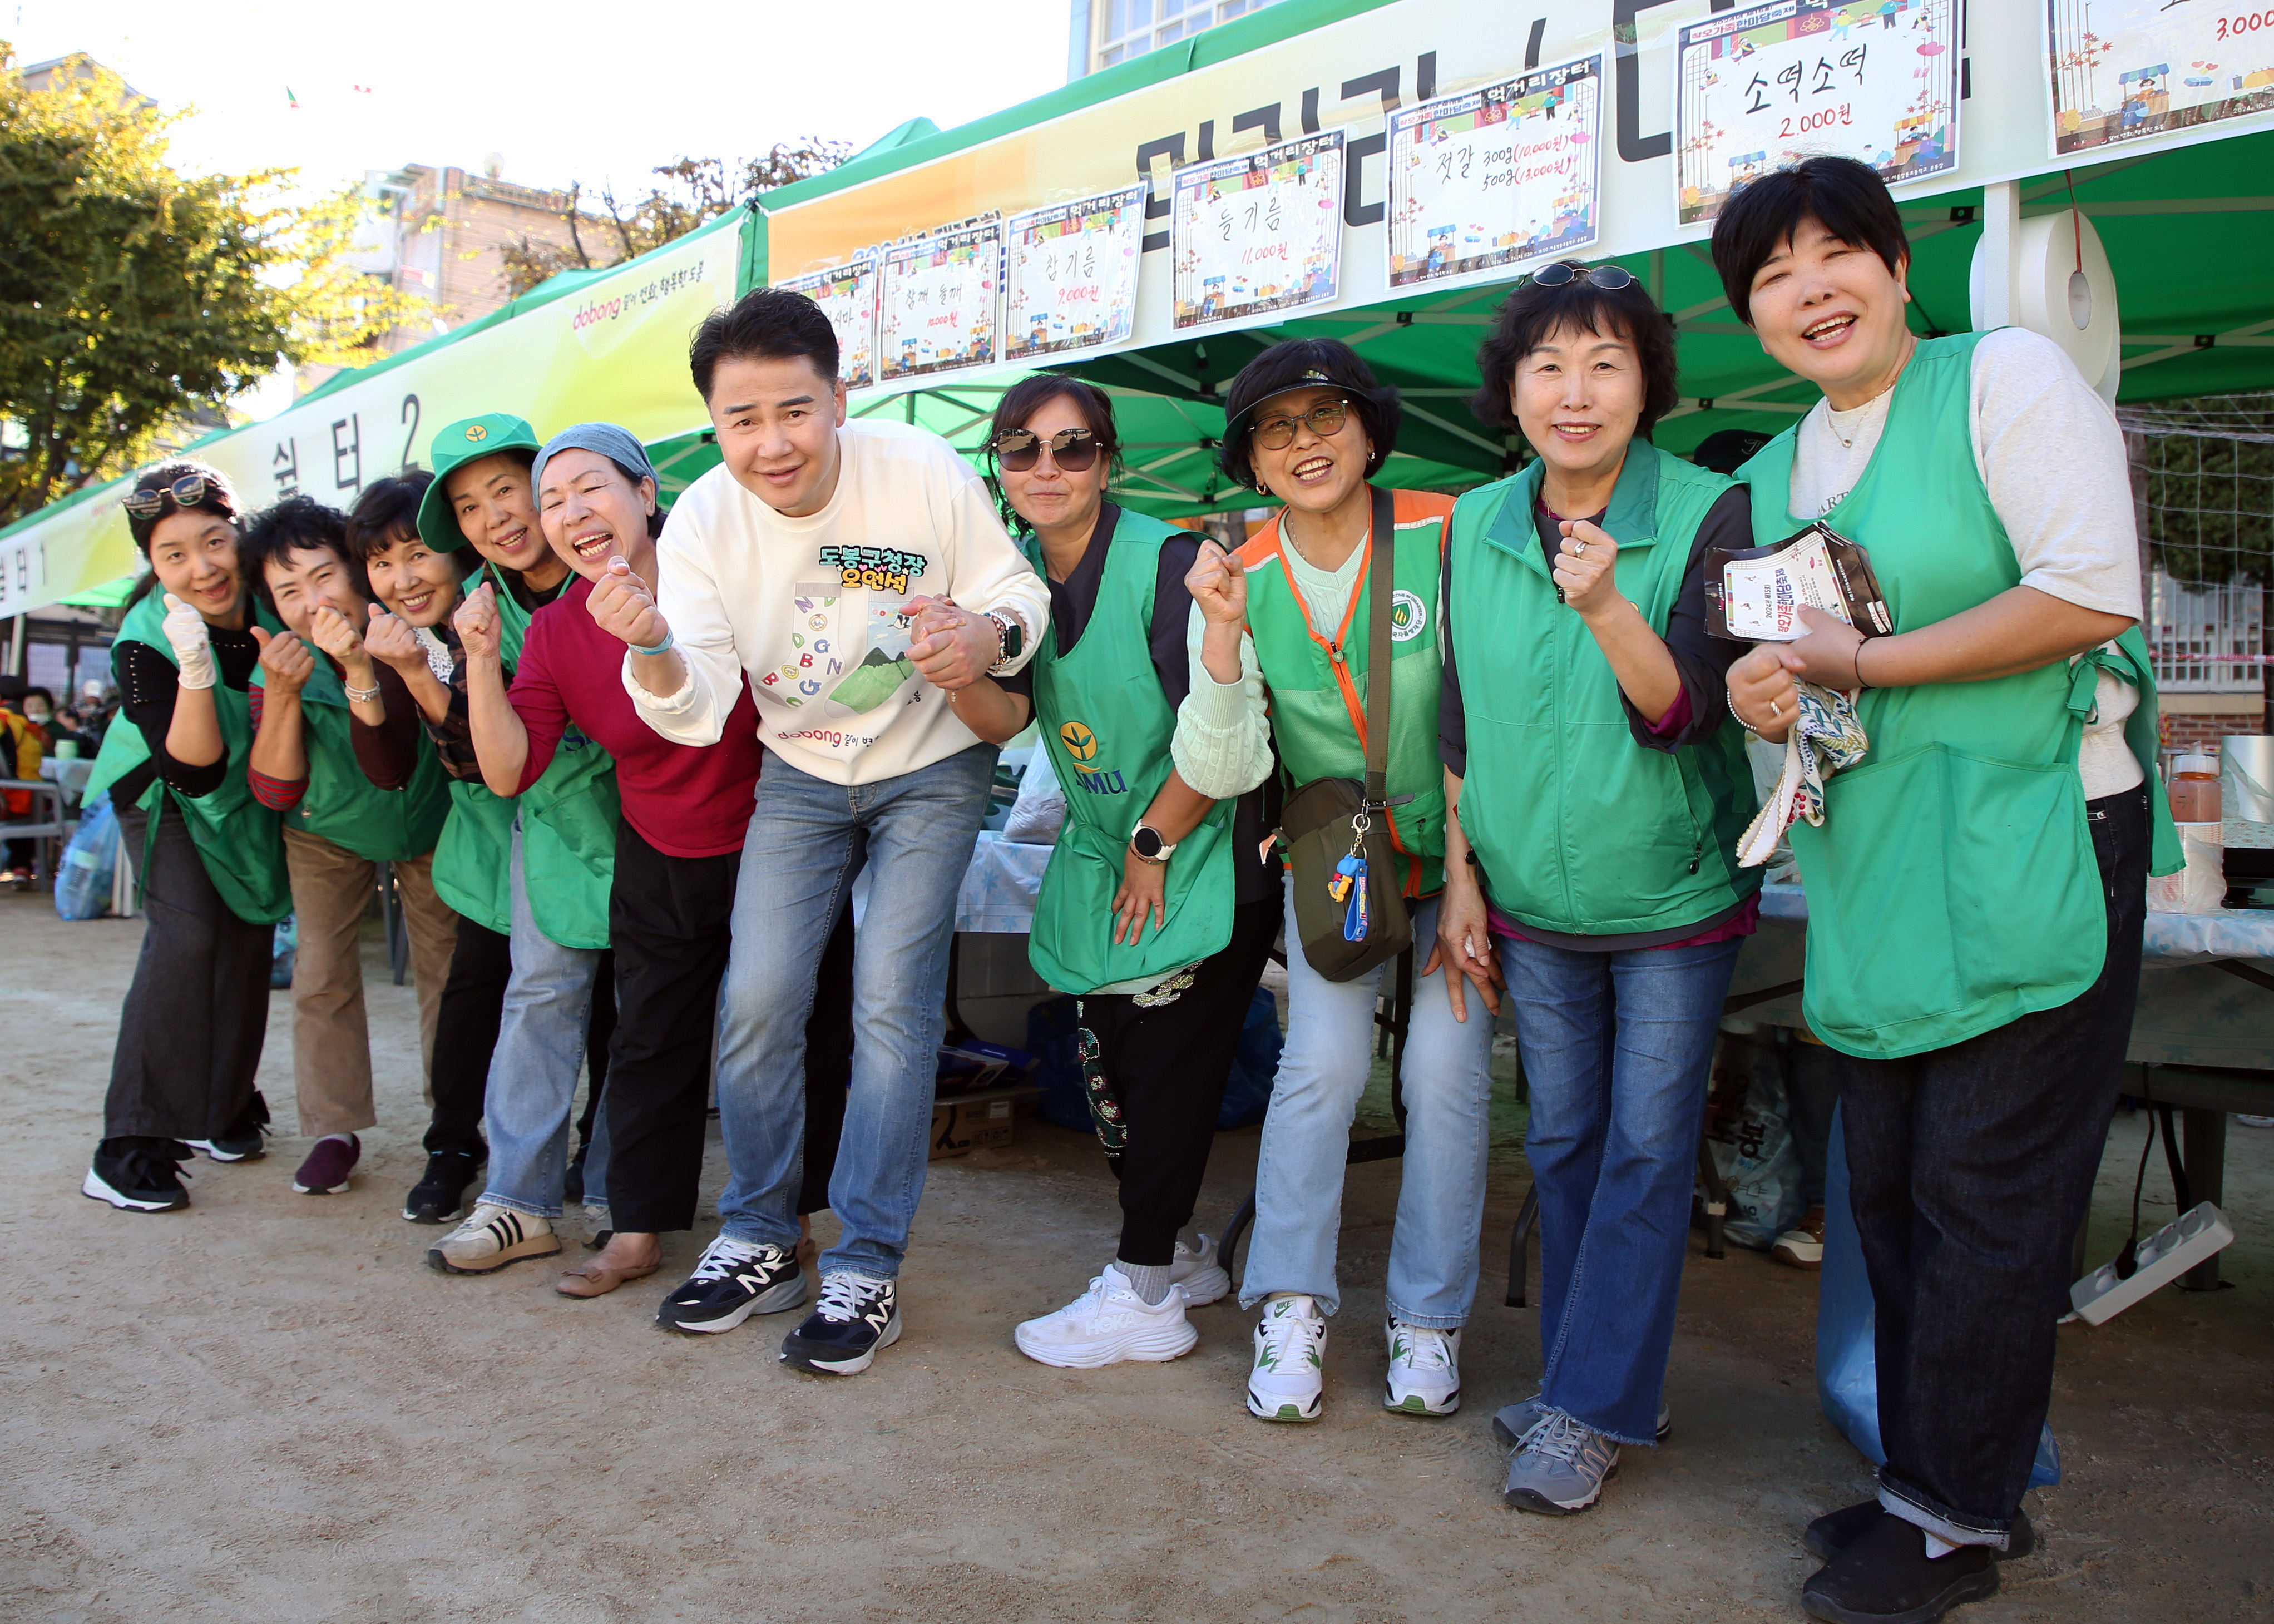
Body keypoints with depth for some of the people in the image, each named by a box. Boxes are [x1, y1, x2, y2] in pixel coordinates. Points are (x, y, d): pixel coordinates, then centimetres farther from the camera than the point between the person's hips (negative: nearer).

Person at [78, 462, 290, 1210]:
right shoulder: (143, 644, -31)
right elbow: (195, 772, -34)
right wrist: (194, 671, -47)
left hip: (254, 791, 4)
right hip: (166, 795, -4)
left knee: (249, 933, 6)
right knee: (186, 933, -19)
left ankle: (222, 1106, 25)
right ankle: (131, 1144, -14)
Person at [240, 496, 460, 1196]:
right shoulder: (280, 660, -21)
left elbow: (389, 770, -37)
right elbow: (276, 791, -27)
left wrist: (362, 671, -50)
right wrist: (282, 694, -41)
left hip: (426, 820, -1)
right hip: (327, 829, 2)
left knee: (446, 968, 1)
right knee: (322, 972, -1)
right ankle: (334, 1131, 12)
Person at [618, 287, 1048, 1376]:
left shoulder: (925, 472, -23)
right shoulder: (703, 522, -16)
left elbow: (1019, 594, -11)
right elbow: (697, 713, -20)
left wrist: (988, 635, -35)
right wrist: (653, 646, -43)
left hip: (931, 768, -2)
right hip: (799, 772, 3)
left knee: (893, 1001, -9)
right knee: (758, 1000, 0)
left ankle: (867, 1267, 4)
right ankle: (756, 1232, 22)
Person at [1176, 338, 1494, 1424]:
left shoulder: (1446, 537, -15)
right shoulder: (1244, 583, -8)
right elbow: (1220, 773, -14)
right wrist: (1222, 636, -28)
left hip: (1459, 853, -1)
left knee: (1446, 1066, -8)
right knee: (1323, 1058, -13)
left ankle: (1427, 1316, 10)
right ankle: (1290, 1310, 3)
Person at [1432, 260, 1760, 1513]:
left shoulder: (1708, 514, -13)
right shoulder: (1476, 527, -1)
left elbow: (1684, 715, -21)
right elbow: (1459, 718, 6)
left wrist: (1608, 608, -38)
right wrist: (1460, 875, 6)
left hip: (1675, 898, -3)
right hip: (1532, 901, 4)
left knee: (1647, 1150, 2)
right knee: (1561, 1145, 11)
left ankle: (1589, 1410, 14)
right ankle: (1595, 1390, 26)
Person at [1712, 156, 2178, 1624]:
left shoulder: (2005, 376, -6)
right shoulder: (1773, 474, 15)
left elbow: (2092, 595, -17)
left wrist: (1864, 663, -17)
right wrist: (1763, 701, -1)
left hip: (2034, 852, -7)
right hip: (1877, 879, 7)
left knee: (1984, 1193, -1)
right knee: (1892, 1191, 12)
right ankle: (1953, 1481, 29)